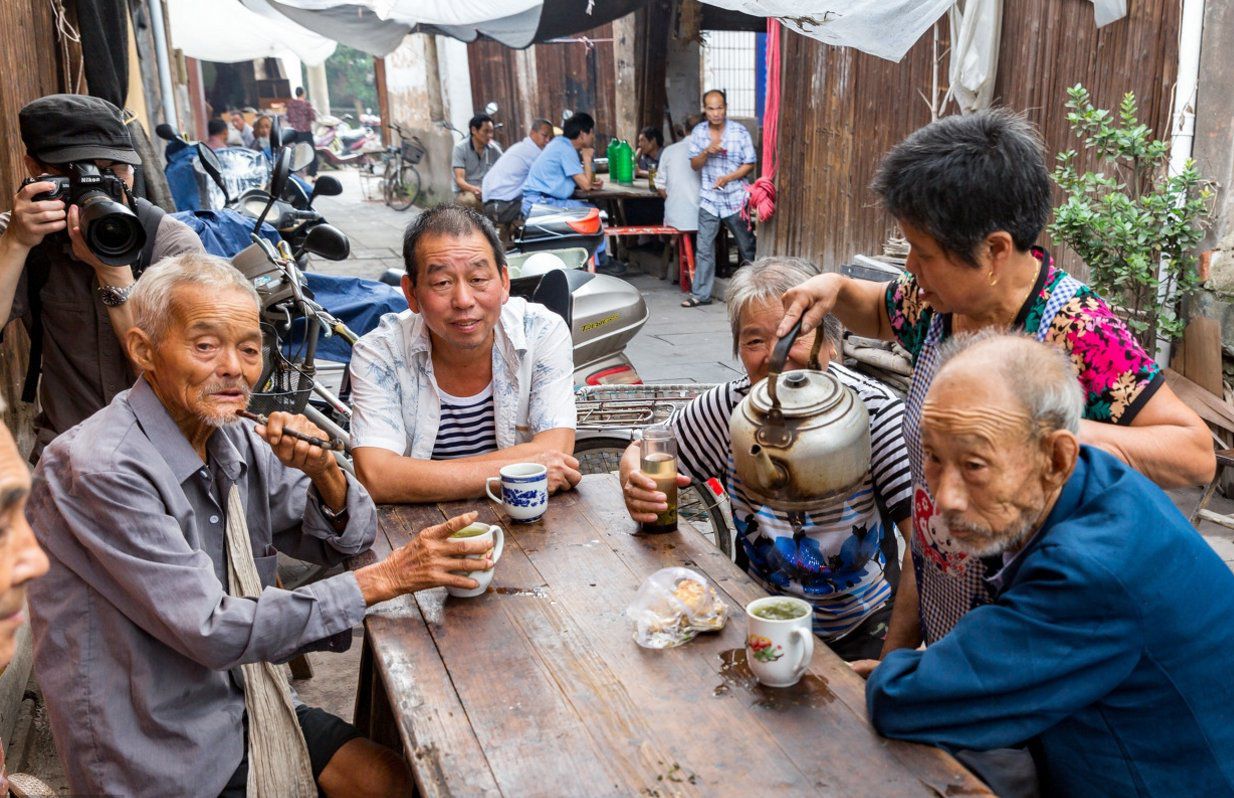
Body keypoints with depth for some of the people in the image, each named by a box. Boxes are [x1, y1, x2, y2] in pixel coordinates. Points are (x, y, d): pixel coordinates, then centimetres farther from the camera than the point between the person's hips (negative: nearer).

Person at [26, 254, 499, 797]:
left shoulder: (237, 442, -1)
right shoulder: (98, 468, -24)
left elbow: (344, 540, 7)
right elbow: (213, 632, -26)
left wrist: (325, 474, -15)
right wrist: (382, 579, -25)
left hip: (242, 705, 6)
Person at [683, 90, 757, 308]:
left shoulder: (739, 131, -6)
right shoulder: (698, 132, 2)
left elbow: (750, 164, -3)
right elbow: (695, 165, 3)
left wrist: (729, 177, -17)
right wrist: (707, 151, -16)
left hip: (736, 197, -2)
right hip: (709, 198, 2)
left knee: (746, 245, 9)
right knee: (704, 247, 0)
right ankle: (701, 294, 6)